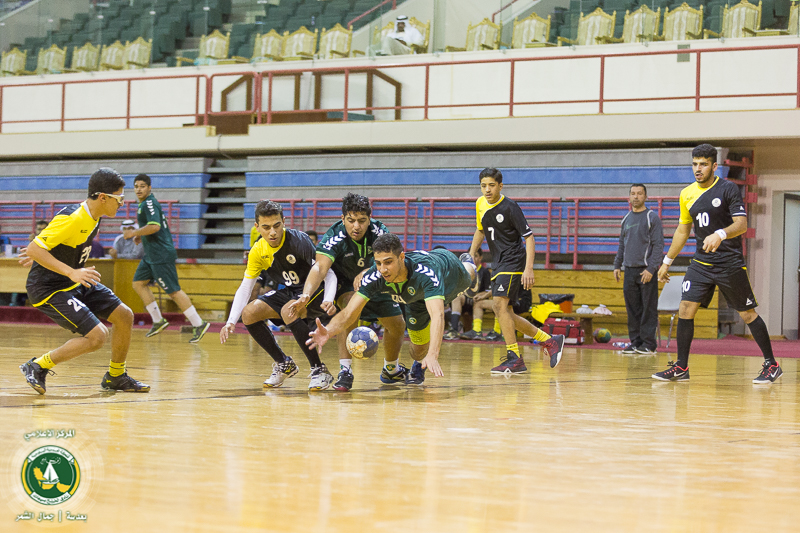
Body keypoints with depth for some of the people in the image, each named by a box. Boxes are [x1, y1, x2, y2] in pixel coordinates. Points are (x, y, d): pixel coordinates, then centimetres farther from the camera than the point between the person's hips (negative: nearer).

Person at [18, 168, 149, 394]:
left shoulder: (93, 218, 2)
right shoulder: (71, 219, -26)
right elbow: (34, 249, -28)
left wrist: (41, 252, 28)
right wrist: (72, 272, -34)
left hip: (76, 283, 10)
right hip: (49, 288, -10)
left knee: (124, 316, 7)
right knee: (97, 335, -19)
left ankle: (116, 377, 25)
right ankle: (37, 367, -3)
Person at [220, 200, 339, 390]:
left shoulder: (299, 241, -25)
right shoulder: (258, 251, -6)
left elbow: (328, 273, -25)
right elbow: (245, 287, -2)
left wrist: (328, 301, -44)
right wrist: (231, 322, -14)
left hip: (316, 290, -7)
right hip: (290, 292, 7)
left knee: (288, 311, -35)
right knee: (248, 313, -8)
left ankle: (319, 370, -23)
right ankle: (284, 364, 10)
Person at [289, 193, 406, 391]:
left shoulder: (378, 230, -26)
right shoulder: (335, 236, -34)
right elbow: (320, 267, -46)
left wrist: (365, 273, -57)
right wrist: (306, 295, -63)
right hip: (344, 282, -4)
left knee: (397, 325, 6)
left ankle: (391, 369, 35)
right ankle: (345, 370, -34)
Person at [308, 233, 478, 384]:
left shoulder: (426, 273, -54)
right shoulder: (374, 277, -43)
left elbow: (437, 315, -65)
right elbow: (349, 312, -43)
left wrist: (433, 356, -80)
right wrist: (328, 332, -65)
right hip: (416, 295, 2)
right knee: (419, 350, 3)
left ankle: (469, 267, 74)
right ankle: (418, 366, 41)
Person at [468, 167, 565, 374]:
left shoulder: (510, 207, -14)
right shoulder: (480, 204, 7)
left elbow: (529, 237, -13)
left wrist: (529, 268, -22)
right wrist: (471, 255, 17)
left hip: (513, 261, -8)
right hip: (498, 264, 8)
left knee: (499, 304, -21)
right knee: (502, 312, 6)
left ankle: (514, 358, -18)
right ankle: (549, 340, 17)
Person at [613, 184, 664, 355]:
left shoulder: (652, 217, -3)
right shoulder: (626, 219, 15)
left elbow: (658, 245, -8)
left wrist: (651, 269, -15)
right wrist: (617, 265, 13)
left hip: (646, 271, -6)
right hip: (629, 270, 6)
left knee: (648, 308, -4)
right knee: (633, 309, 6)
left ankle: (648, 344, -1)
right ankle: (635, 342, 12)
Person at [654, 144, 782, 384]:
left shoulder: (728, 189, -8)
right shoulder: (687, 194, 8)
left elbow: (741, 224, -16)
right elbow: (682, 230, 19)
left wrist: (720, 234, -35)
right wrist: (667, 261, 21)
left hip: (730, 263, -5)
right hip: (701, 263, 5)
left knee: (747, 313, 1)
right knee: (685, 308, -8)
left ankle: (772, 365, 13)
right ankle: (681, 367, -1)